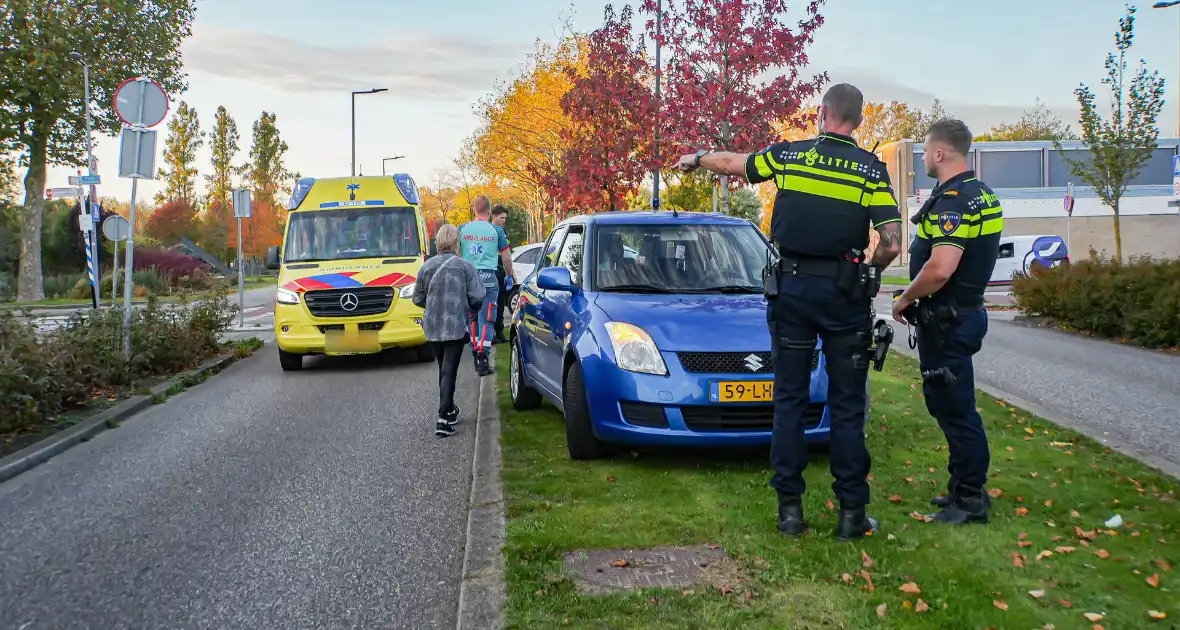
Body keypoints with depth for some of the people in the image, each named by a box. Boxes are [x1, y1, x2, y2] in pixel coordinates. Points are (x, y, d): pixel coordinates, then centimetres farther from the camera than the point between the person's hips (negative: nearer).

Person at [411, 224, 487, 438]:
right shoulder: (465, 266, -8)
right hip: (456, 327, -4)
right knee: (449, 370, -4)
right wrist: (468, 309, 11)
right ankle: (444, 418, -12)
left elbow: (417, 298, 7)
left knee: (443, 369, 19)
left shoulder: (427, 266, 2)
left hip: (433, 328, 4)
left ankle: (449, 410, 30)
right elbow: (477, 296, -10)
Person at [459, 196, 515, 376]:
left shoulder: (463, 229, 5)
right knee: (486, 319, -3)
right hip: (488, 277, -3)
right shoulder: (496, 231, 0)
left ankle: (476, 356, 17)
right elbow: (506, 257, 7)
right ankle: (482, 360, -10)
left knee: (472, 318, 14)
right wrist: (509, 275, 23)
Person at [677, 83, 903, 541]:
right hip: (844, 294, -1)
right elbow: (892, 244, -11)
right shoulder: (871, 169, -3)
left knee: (789, 400, 9)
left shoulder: (788, 155, 2)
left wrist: (697, 159, 40)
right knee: (847, 405, 6)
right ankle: (852, 512, 10)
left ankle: (790, 508, 11)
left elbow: (733, 163, 20)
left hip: (790, 288, 1)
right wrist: (869, 274, 10)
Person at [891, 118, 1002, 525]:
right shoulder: (981, 194, 13)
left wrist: (906, 299, -15)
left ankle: (970, 500, 7)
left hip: (946, 320, -11)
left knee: (954, 409, -2)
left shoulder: (952, 201, -21)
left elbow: (940, 268, -32)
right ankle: (964, 488, 29)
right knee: (952, 406, 19)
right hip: (966, 311, 11)